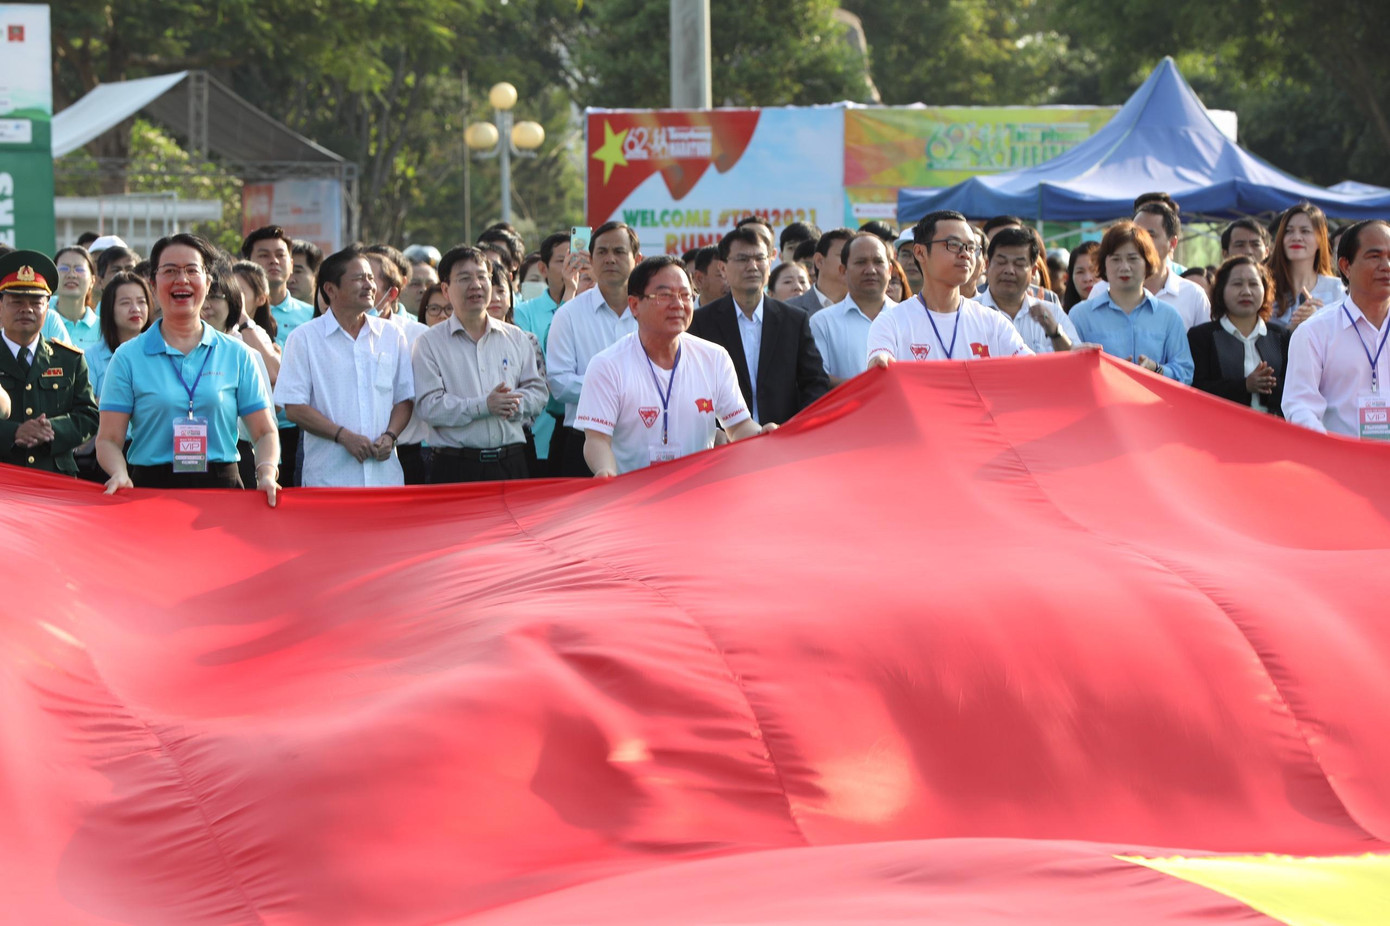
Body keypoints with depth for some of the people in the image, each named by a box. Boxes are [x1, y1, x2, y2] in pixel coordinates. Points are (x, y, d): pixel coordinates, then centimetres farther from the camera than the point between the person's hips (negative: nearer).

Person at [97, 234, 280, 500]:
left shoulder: (237, 355, 12)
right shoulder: (128, 357, 8)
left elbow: (264, 433, 11)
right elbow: (109, 440, 3)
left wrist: (267, 474, -10)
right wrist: (120, 475, -18)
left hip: (222, 488, 1)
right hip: (151, 486, -1)